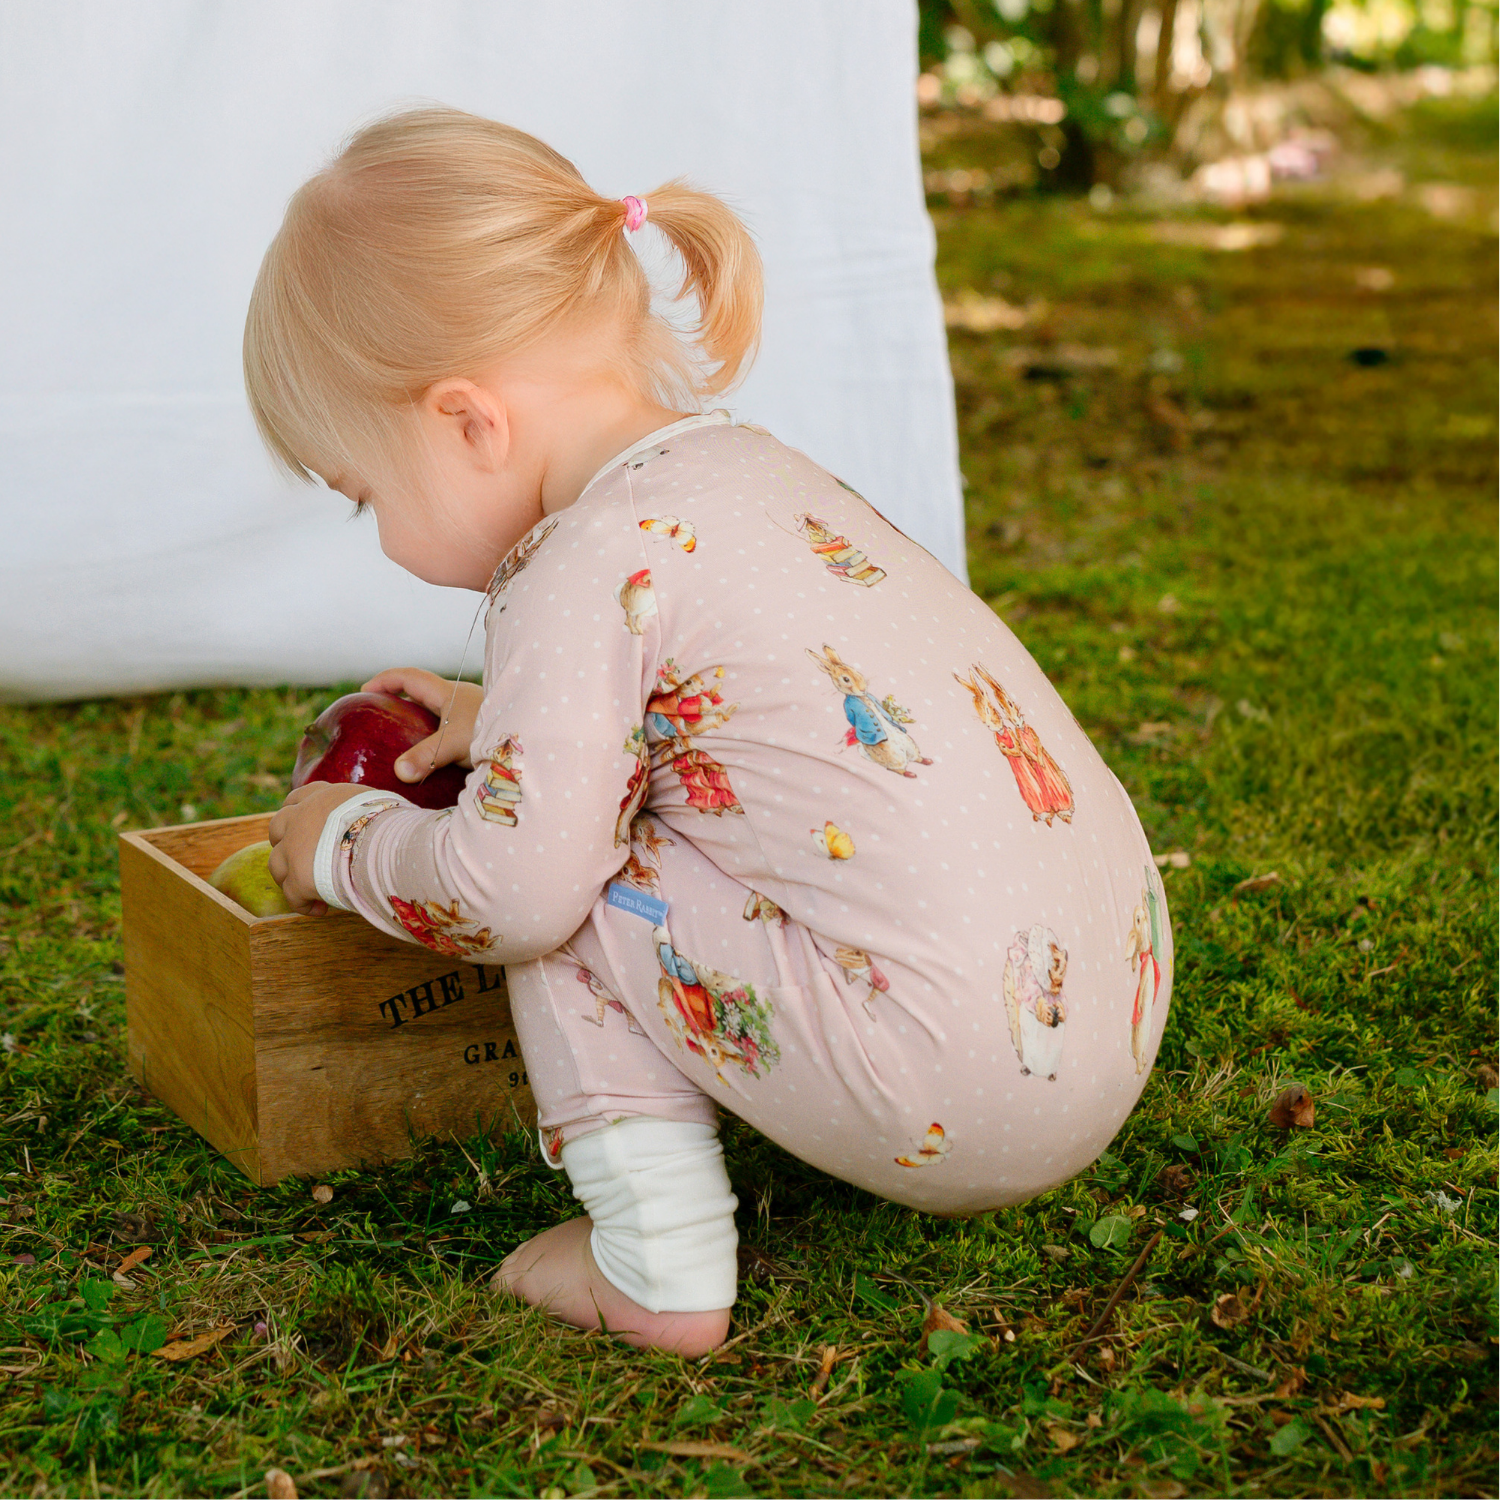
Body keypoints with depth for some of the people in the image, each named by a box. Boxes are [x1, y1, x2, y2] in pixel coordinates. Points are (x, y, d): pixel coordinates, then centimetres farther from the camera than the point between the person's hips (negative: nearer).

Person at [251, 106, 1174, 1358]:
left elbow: (509, 889, -16)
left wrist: (345, 844, 3)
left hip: (953, 1092, -9)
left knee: (565, 893, 2)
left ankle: (658, 1270, 4)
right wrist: (503, 715, 34)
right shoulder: (741, 462, 15)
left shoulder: (582, 575, -12)